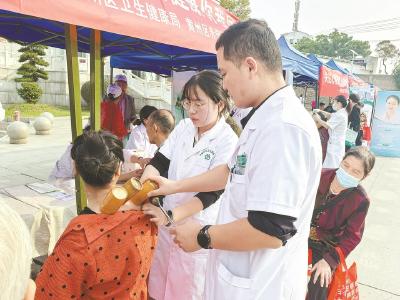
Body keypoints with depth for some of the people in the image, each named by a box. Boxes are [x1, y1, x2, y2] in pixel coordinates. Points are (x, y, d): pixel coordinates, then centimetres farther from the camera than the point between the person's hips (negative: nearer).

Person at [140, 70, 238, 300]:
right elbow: (159, 161, -1)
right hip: (167, 221, 5)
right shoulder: (183, 127, 2)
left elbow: (211, 192, -19)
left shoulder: (228, 141, -16)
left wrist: (171, 215, -28)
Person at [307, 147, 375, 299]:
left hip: (327, 245, -2)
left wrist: (329, 260, -17)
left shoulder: (361, 200, -20)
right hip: (301, 233, 3)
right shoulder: (321, 176, -16)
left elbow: (352, 236, -11)